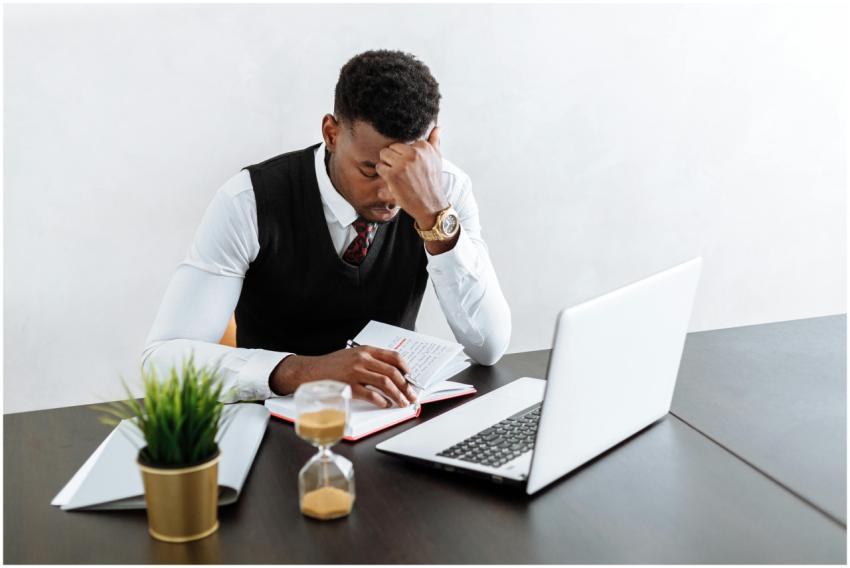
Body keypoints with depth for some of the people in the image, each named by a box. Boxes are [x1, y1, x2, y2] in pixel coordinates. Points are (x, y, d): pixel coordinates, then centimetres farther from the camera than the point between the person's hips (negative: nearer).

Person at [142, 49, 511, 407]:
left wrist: (435, 216, -29)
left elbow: (489, 347, -17)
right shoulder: (249, 202, -18)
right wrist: (300, 371, -39)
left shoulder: (447, 188, -10)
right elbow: (164, 355, -24)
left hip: (391, 412, 2)